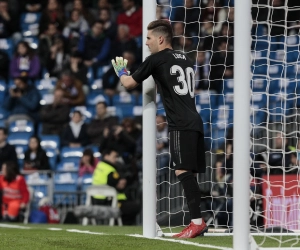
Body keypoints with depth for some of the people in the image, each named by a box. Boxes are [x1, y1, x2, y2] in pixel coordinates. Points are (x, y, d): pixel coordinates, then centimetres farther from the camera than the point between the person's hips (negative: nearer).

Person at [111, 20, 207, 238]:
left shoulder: (156, 60, 0)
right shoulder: (186, 59, 20)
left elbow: (129, 83, 8)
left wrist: (121, 72, 29)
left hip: (181, 124, -8)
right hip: (195, 122, 8)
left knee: (183, 171, -15)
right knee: (190, 174, 9)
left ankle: (197, 222, -25)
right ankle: (198, 223, 6)